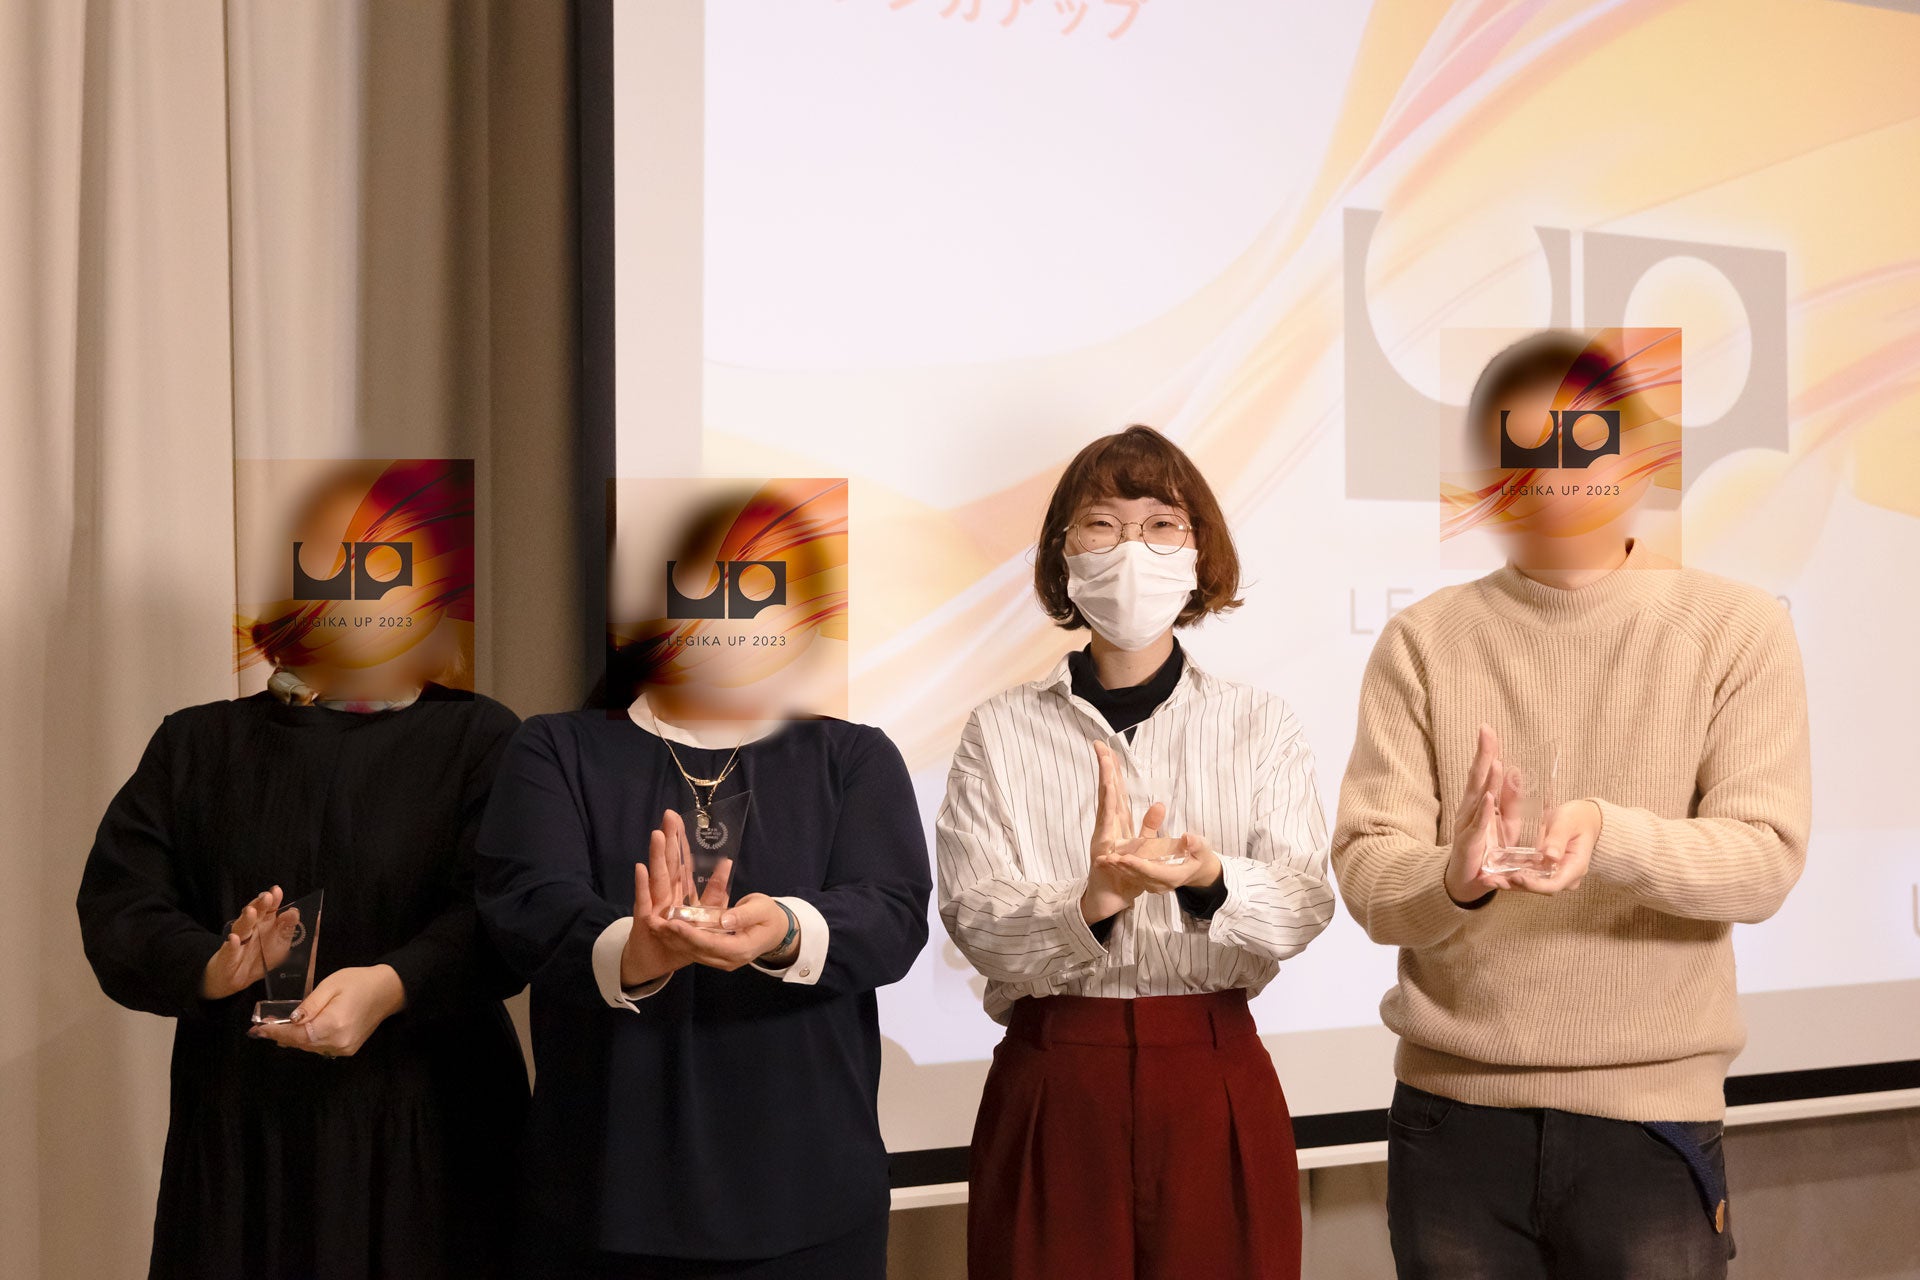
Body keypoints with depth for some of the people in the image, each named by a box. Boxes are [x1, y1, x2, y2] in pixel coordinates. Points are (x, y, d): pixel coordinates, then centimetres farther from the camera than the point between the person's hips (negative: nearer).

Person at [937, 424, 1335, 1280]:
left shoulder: (1260, 726, 6)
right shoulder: (1002, 734, 3)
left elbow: (1303, 904, -8)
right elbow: (974, 919, -9)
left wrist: (1209, 882, -30)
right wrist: (1090, 906, -30)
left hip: (1215, 1082, 1)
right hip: (1052, 1085, -1)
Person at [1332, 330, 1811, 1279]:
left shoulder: (1736, 629, 0)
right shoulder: (1424, 641, 3)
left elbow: (1764, 861, -8)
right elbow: (1365, 874, -5)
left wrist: (1610, 835, -26)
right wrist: (1455, 875, -27)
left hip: (1650, 1118, -1)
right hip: (1451, 1112, 1)